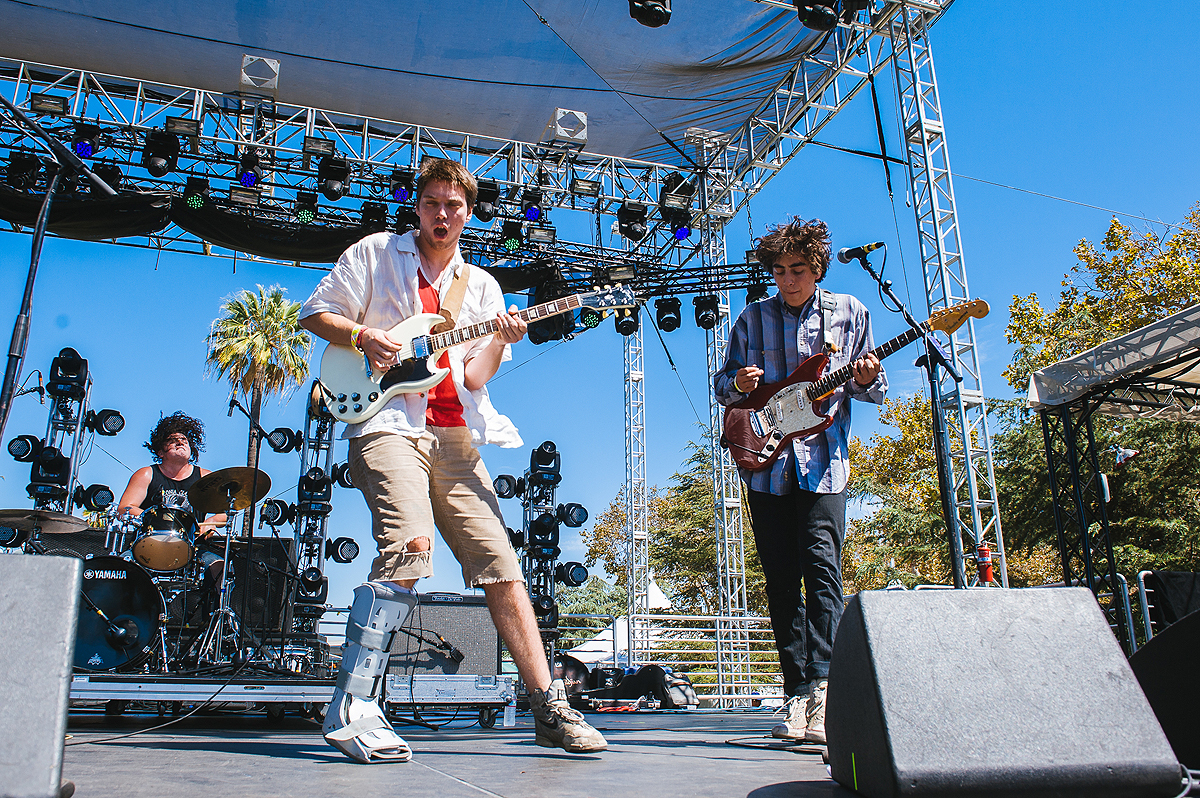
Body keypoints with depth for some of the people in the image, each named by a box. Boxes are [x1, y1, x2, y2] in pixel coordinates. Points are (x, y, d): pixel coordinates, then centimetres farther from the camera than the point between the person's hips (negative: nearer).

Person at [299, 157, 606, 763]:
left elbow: (475, 377, 8)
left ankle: (549, 709, 7)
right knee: (410, 544, -27)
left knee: (501, 566, -1)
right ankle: (351, 710, -17)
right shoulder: (375, 253, 12)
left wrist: (500, 341, -11)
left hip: (454, 437, 4)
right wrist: (364, 336, -7)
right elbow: (315, 313, 10)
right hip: (387, 423, -4)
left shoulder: (481, 286, 18)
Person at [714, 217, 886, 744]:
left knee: (821, 569, -14)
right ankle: (798, 692, 11)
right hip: (766, 463, 2)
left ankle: (820, 687, -12)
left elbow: (870, 389, 11)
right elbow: (723, 383, 13)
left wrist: (868, 379, -12)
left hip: (823, 463, -2)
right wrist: (737, 384, -10)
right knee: (781, 582, 3)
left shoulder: (848, 313, 8)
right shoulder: (753, 317, 10)